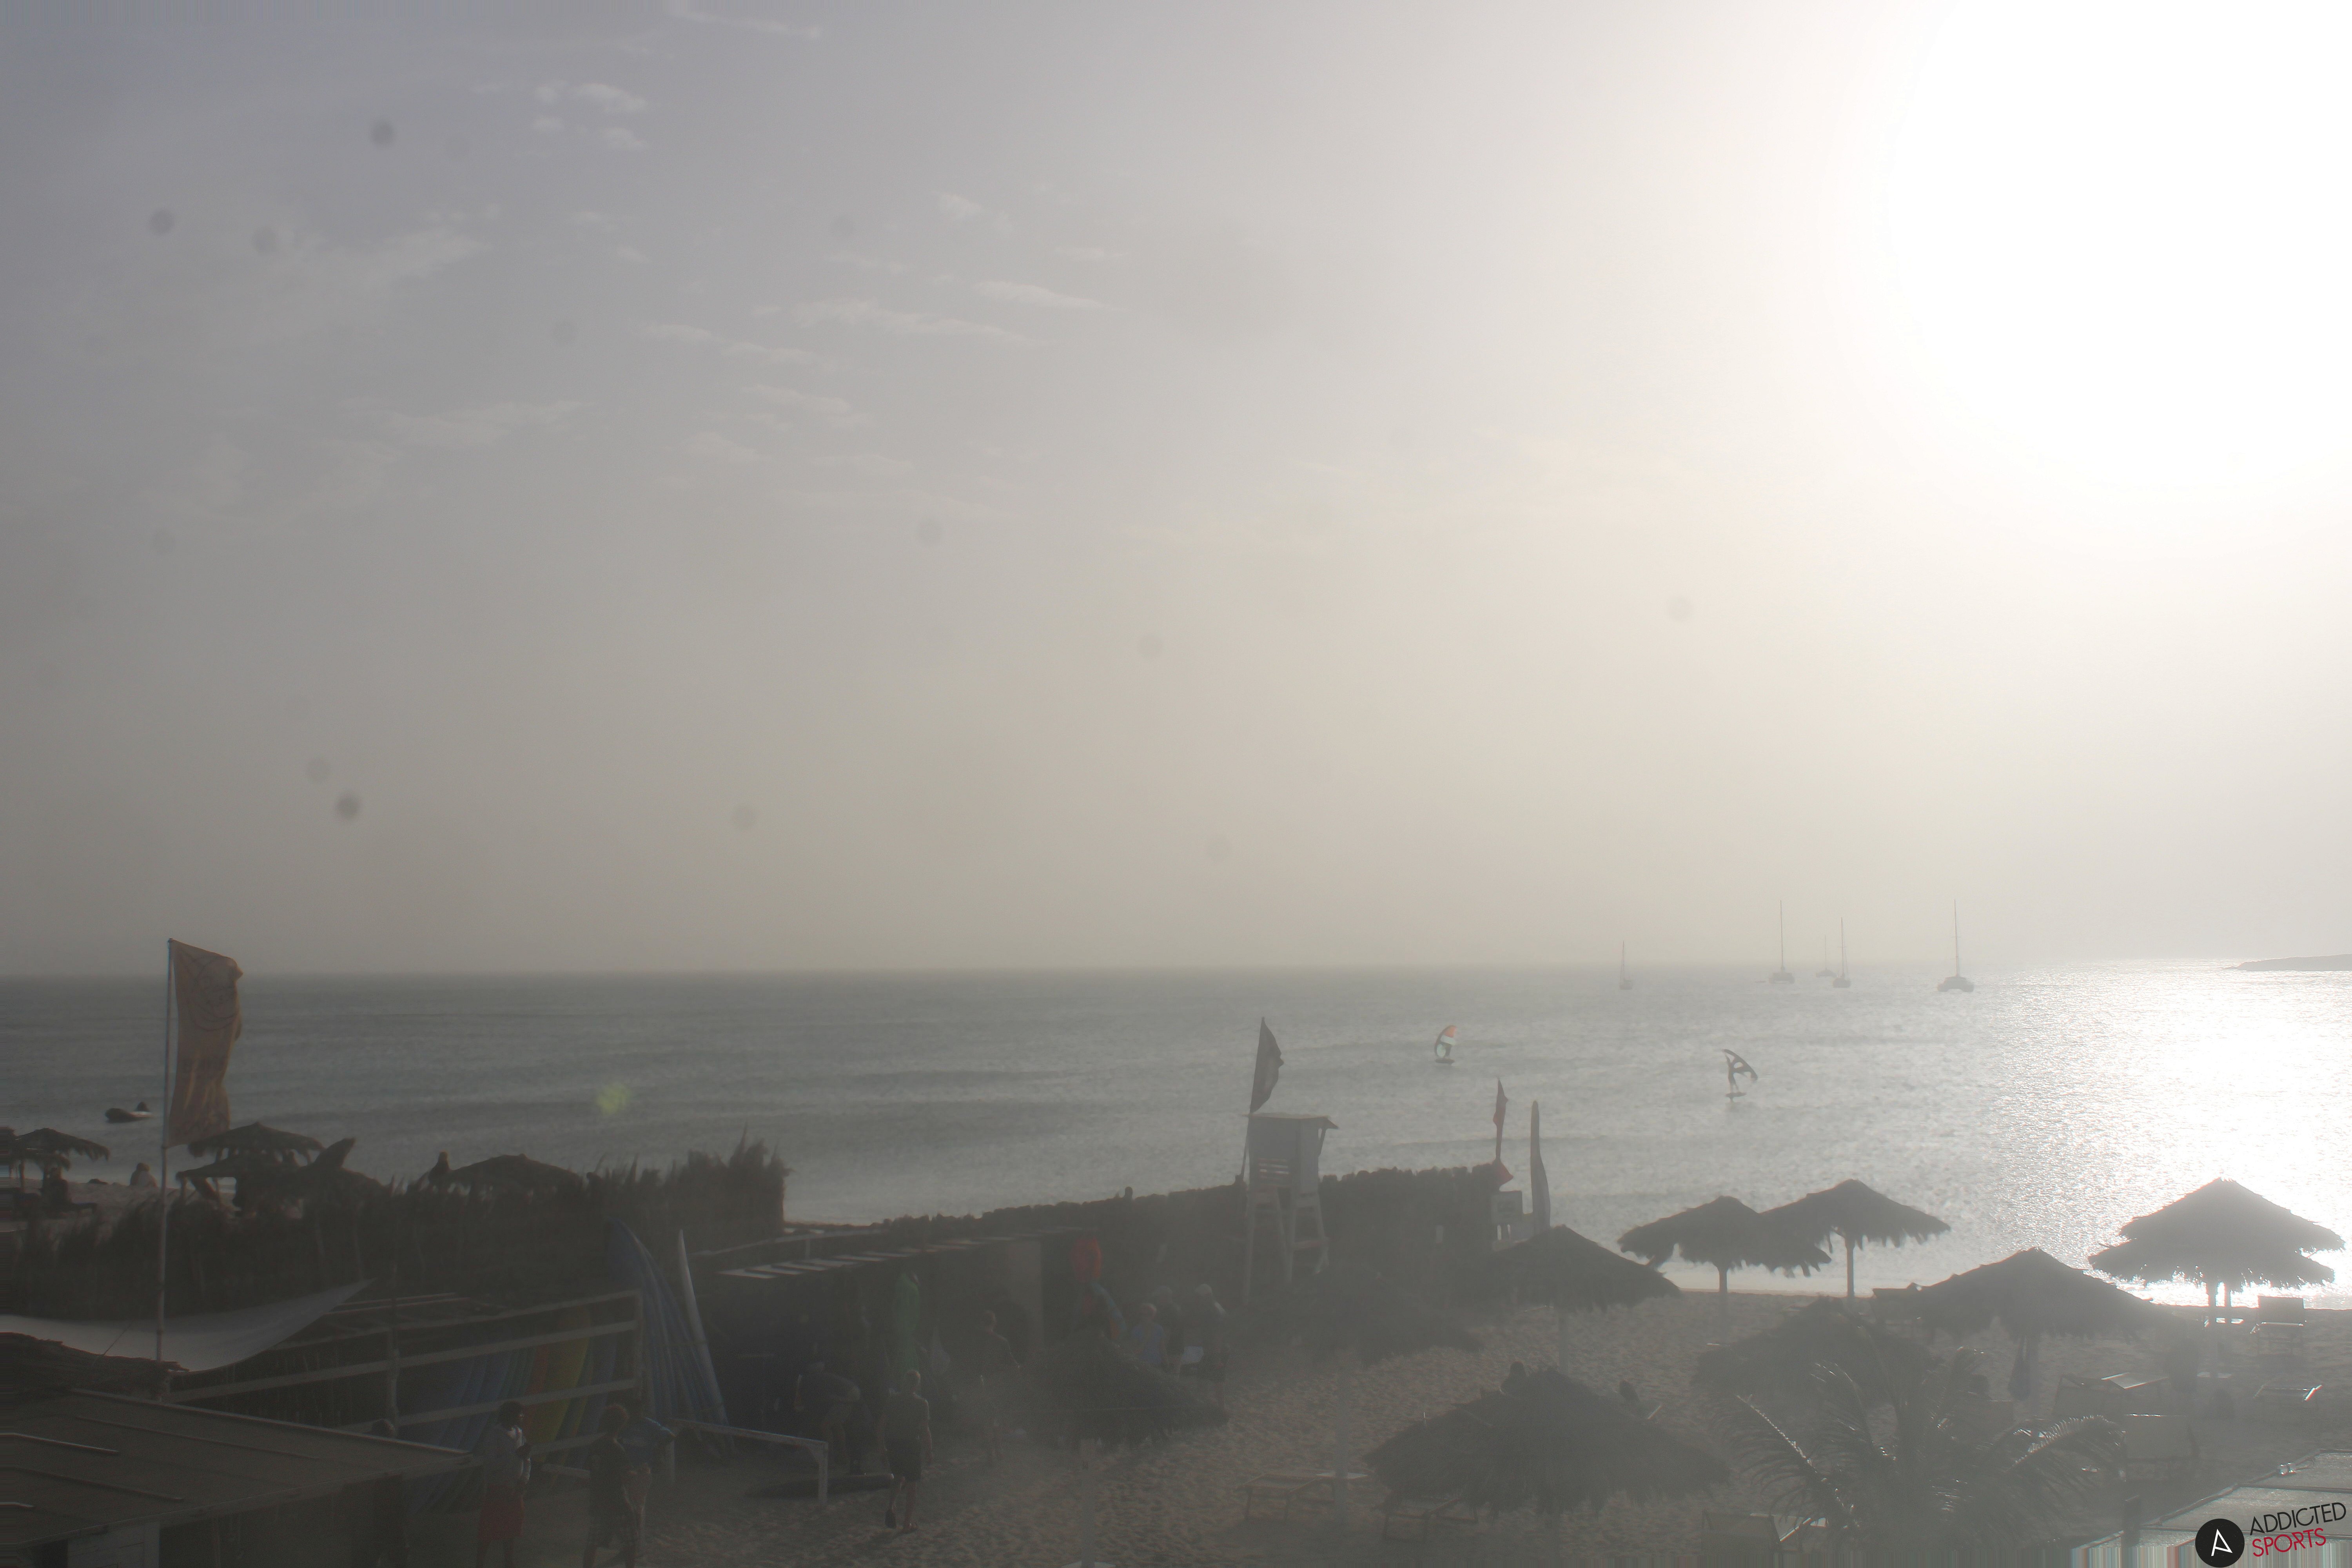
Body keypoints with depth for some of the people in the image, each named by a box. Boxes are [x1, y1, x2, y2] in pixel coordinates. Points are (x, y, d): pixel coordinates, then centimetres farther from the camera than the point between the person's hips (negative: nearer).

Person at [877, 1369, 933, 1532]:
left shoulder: (891, 1401, 1)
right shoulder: (922, 1404, -10)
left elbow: (883, 1425, 4)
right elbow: (925, 1430, -10)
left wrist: (883, 1446, 14)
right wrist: (929, 1452, -2)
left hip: (894, 1445, 3)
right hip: (912, 1445, -3)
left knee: (898, 1476, 25)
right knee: (911, 1484, 8)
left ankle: (892, 1505, 1)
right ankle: (907, 1522, 12)